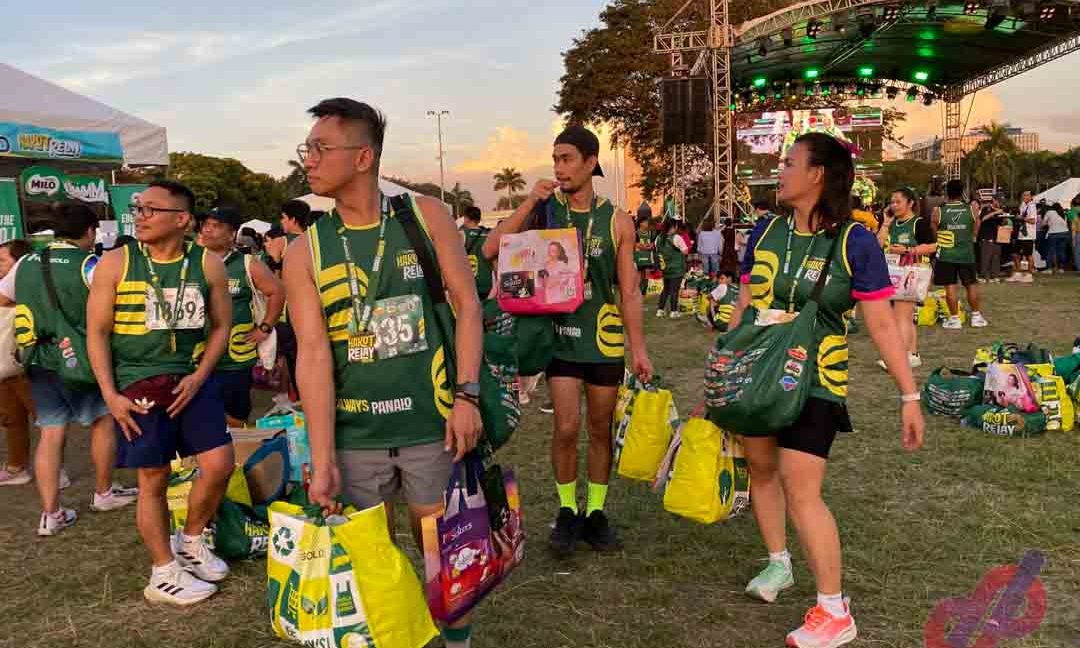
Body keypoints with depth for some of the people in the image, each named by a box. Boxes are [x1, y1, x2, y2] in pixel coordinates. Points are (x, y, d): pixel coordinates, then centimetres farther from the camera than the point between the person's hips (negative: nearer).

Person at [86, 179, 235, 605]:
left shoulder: (208, 264, -2)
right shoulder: (115, 263, -5)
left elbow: (221, 326, 5)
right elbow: (97, 333, -3)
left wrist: (199, 376, -8)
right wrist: (110, 395, -9)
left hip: (194, 379, 2)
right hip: (137, 385, -2)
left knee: (219, 465, -4)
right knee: (153, 480, 6)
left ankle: (190, 541, 24)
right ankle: (164, 573, 21)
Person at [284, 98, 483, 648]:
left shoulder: (426, 216, 0)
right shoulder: (304, 252, 0)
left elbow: (467, 304, -1)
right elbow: (314, 353, -7)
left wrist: (467, 395, -10)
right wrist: (322, 460, -13)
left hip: (432, 423, -1)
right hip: (355, 435, 1)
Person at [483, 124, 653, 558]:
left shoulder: (617, 221, 0)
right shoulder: (544, 211, -1)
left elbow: (629, 291, 2)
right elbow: (491, 251, -11)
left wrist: (638, 348, -1)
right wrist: (529, 203, -15)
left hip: (605, 338, 1)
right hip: (559, 334, -1)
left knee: (601, 430, 10)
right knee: (567, 427, -6)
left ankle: (595, 513, 25)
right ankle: (566, 512, 15)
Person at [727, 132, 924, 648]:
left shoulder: (854, 242, -12)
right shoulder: (766, 232, 2)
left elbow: (881, 324, -11)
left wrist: (910, 396, -12)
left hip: (813, 383, -5)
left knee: (801, 491, -8)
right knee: (760, 467, 16)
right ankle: (778, 563, 40)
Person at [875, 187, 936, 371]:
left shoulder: (920, 223, -6)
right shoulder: (892, 223, 13)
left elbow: (932, 246, -11)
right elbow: (878, 244, 2)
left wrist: (907, 250, -19)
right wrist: (886, 223, -3)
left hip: (911, 274, -7)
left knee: (901, 316, -12)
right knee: (906, 318, 13)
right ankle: (913, 355, 21)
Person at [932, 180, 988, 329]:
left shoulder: (938, 212, -8)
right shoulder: (971, 210, -2)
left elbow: (934, 233, 1)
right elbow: (975, 232, 7)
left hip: (946, 255, -2)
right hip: (967, 253, 2)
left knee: (950, 286, 2)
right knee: (971, 284, 13)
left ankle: (954, 319, 4)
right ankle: (976, 316, 21)